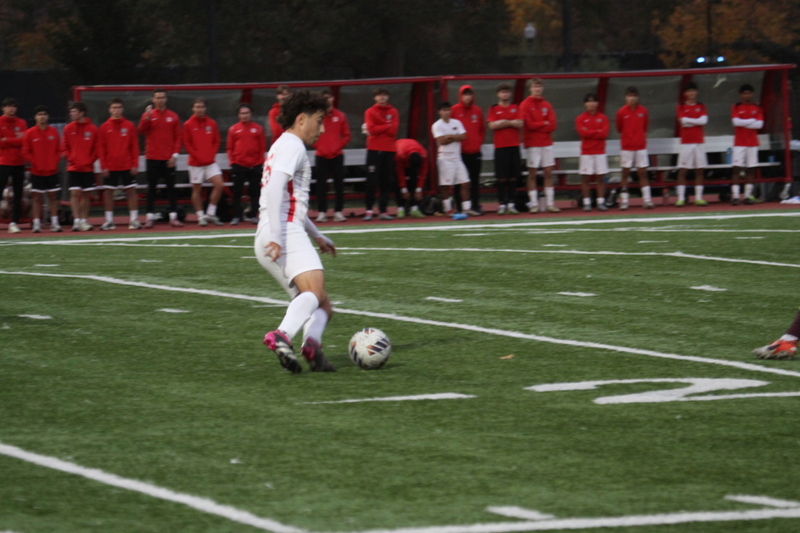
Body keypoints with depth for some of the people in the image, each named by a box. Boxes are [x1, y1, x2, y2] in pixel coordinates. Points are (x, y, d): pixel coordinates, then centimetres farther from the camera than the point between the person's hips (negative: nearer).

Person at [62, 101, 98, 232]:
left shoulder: (93, 129, 0)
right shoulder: (68, 128, 2)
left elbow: (96, 148, 3)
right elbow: (64, 148, 4)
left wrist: (90, 160, -9)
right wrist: (71, 159, -8)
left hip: (88, 168, 0)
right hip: (73, 167, 0)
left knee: (85, 195, 6)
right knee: (75, 193, -10)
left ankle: (84, 220, 13)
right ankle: (76, 221, -11)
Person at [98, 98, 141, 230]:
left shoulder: (129, 126, 4)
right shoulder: (104, 127, 3)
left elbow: (135, 146, 4)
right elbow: (101, 148, 2)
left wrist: (135, 164, -3)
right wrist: (103, 166, -5)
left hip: (127, 166, 0)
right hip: (110, 167, 0)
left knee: (131, 190, -1)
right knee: (108, 192, 1)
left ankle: (134, 219, 3)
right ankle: (109, 220, 6)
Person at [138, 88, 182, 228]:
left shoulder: (173, 116, 6)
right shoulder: (148, 115, 4)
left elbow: (178, 137, 5)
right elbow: (141, 131, -10)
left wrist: (175, 155, -4)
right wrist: (147, 117, -23)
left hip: (168, 159, 1)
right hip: (153, 159, -1)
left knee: (171, 188, 1)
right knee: (151, 188, 1)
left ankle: (173, 217, 2)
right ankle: (150, 217, 2)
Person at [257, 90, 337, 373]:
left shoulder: (285, 146, 30)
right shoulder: (292, 146, -2)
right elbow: (274, 188, -19)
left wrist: (317, 236, 44)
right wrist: (276, 237, -26)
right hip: (287, 234, -10)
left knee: (323, 306, 6)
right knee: (315, 291, -28)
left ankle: (312, 342, -22)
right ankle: (281, 336, -49)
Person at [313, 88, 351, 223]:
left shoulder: (340, 116, 6)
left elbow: (346, 135, 7)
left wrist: (338, 147, -6)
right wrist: (318, 147, -9)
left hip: (337, 155, 1)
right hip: (321, 156, -1)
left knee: (339, 184, 0)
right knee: (321, 184, -2)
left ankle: (338, 212, 4)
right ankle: (322, 212, 0)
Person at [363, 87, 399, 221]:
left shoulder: (393, 112, 10)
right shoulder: (370, 112, 6)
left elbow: (393, 131, -3)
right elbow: (372, 129, -9)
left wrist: (379, 128, -8)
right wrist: (387, 126, -5)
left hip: (388, 150, 2)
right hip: (374, 150, -2)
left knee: (387, 182, 0)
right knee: (371, 181, -7)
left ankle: (383, 211, 3)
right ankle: (369, 210, -4)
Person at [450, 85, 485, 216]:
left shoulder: (478, 111, 9)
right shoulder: (454, 110, -2)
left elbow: (482, 129, 16)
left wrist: (479, 142, 4)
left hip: (475, 152, 3)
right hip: (460, 152, -3)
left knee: (475, 180, 7)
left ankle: (476, 206, 12)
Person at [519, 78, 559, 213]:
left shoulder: (547, 105, 10)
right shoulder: (525, 105, -1)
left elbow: (552, 125, 0)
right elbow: (529, 124, -11)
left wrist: (537, 126, -9)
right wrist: (544, 124, -3)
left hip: (546, 143, 4)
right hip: (532, 144, -4)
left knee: (548, 173, 2)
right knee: (532, 174, -2)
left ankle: (550, 204, 3)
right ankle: (533, 204, -1)